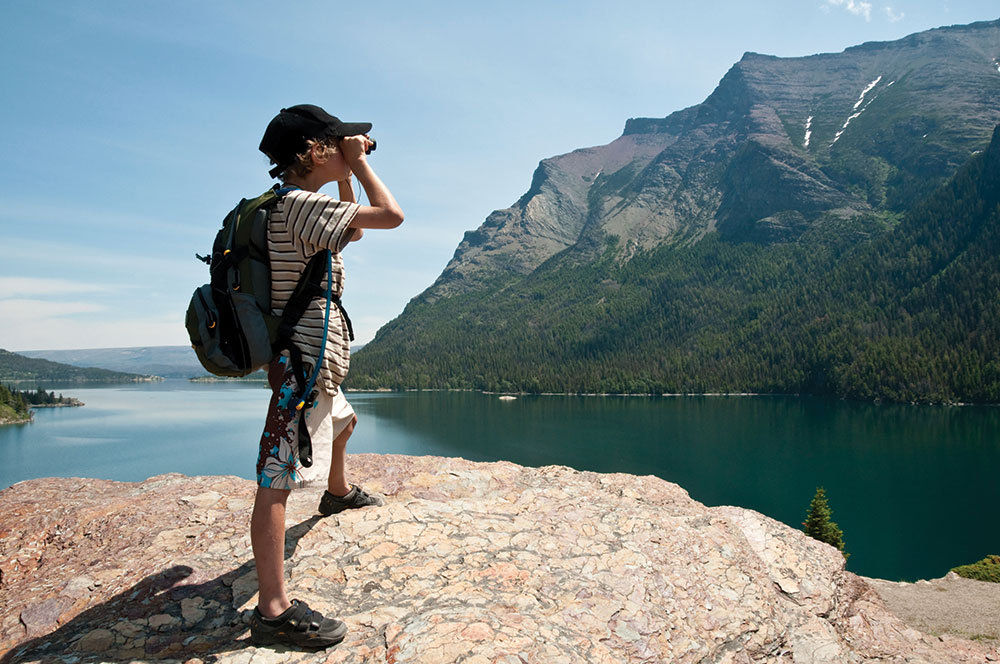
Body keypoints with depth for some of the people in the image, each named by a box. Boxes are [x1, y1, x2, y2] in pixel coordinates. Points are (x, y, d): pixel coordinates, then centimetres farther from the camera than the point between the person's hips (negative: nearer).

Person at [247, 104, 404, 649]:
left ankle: (338, 492, 63)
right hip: (303, 363, -11)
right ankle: (273, 610, -7)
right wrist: (359, 164, -8)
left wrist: (347, 175, 19)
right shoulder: (300, 203, -19)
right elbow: (391, 215, -23)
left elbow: (353, 230, 28)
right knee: (277, 480, -11)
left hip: (316, 362, 11)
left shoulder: (296, 206, 13)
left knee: (342, 421, 35)